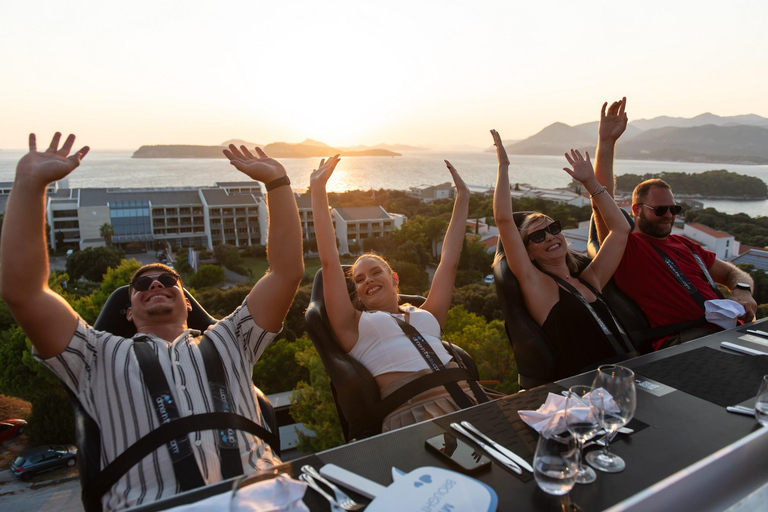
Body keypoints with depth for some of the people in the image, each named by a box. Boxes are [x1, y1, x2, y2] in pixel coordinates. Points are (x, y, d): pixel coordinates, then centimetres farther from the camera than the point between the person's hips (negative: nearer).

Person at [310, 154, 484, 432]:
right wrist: (318, 191, 13)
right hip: (410, 413, -4)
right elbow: (329, 261, 13)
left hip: (463, 397, 5)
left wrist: (462, 197, 35)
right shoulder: (354, 325, 18)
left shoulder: (426, 315, 28)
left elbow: (449, 261, 30)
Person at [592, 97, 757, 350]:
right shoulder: (626, 247, 4)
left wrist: (742, 291, 4)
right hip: (680, 343, -7)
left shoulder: (685, 244, 27)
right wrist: (606, 142, -14)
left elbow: (733, 273, 29)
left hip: (726, 330, 7)